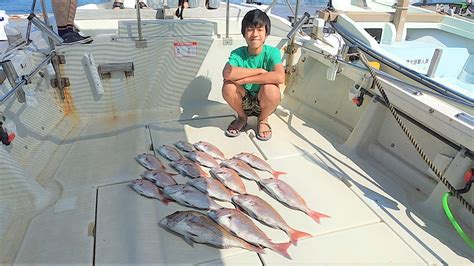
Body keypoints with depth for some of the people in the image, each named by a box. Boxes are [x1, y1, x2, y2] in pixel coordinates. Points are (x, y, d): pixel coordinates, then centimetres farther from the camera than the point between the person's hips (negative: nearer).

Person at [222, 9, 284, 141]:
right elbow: (227, 73, -34)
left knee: (270, 88, -33)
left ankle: (263, 120, 1)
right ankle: (242, 117, 5)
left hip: (264, 103, -1)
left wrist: (244, 79, -32)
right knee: (228, 86, -27)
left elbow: (280, 77, -36)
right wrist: (259, 71, -29)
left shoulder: (272, 52, -15)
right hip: (243, 103, 2)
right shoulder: (237, 54, -12)